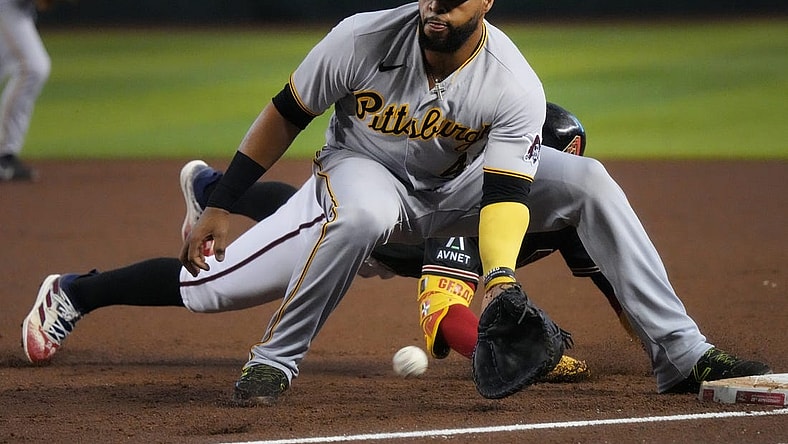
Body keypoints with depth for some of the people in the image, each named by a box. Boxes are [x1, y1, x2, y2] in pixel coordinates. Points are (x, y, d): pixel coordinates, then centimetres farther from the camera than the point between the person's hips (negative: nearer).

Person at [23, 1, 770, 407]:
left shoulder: (513, 87, -26)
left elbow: (505, 195, -34)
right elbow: (285, 115, -11)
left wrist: (500, 278, -54)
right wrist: (218, 206, -9)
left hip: (456, 187, 2)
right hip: (359, 173, -2)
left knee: (586, 180, -19)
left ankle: (679, 353, -15)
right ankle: (76, 293, -16)